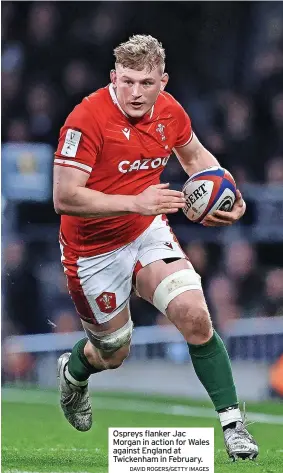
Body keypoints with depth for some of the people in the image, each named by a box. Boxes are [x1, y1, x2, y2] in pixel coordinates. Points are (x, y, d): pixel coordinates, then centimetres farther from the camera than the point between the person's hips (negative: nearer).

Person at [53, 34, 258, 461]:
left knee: (196, 317, -17)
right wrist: (136, 202, -36)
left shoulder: (169, 111, -7)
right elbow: (64, 199, -29)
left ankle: (232, 423, -8)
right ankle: (73, 371, 48)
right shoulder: (86, 119, -26)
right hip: (94, 249, -4)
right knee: (113, 353, 11)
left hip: (148, 233, 4)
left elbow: (194, 155, 15)